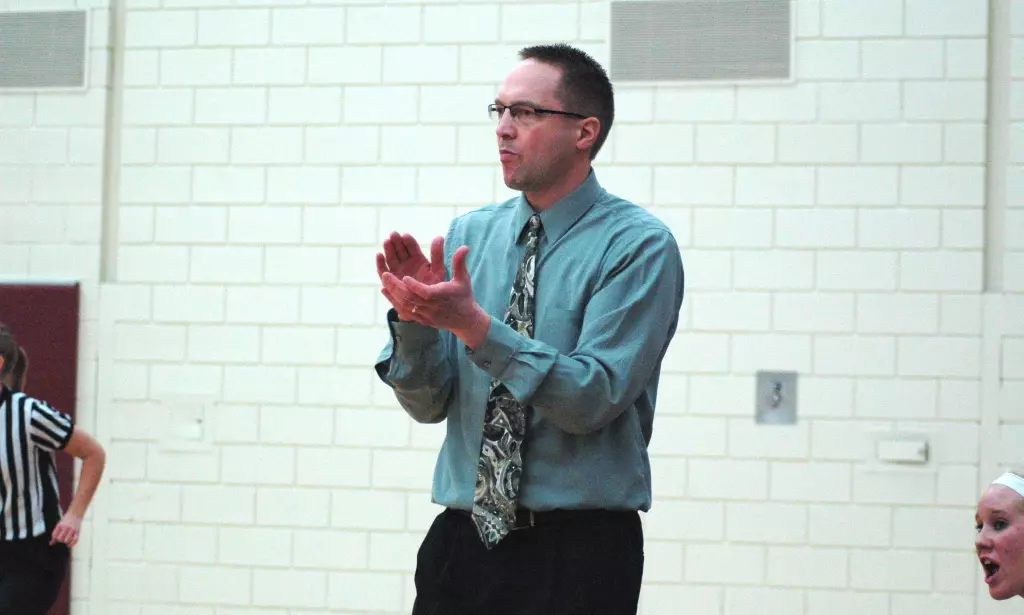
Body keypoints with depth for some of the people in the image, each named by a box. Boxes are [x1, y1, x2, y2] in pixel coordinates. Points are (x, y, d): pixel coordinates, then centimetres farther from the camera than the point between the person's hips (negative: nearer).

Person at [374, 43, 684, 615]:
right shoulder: (468, 234, 7)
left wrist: (475, 325, -26)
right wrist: (414, 317, -15)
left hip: (577, 548, -4)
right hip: (462, 540, 4)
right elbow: (429, 404, 4)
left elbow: (594, 400, -18)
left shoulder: (640, 245, -7)